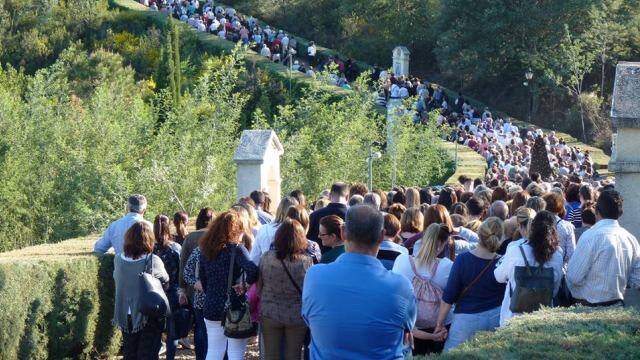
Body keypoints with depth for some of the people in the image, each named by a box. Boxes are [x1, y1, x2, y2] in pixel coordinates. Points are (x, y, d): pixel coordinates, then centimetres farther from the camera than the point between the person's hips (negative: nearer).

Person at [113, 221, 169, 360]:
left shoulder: (118, 259, -11)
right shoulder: (153, 261, -20)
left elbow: (116, 278, 1)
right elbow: (165, 280, -4)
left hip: (126, 316, 3)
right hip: (149, 316, -3)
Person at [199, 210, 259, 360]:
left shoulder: (206, 249, 5)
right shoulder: (236, 249, -13)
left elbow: (202, 279, 13)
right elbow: (252, 269, -30)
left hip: (212, 308, 5)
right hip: (235, 308, -5)